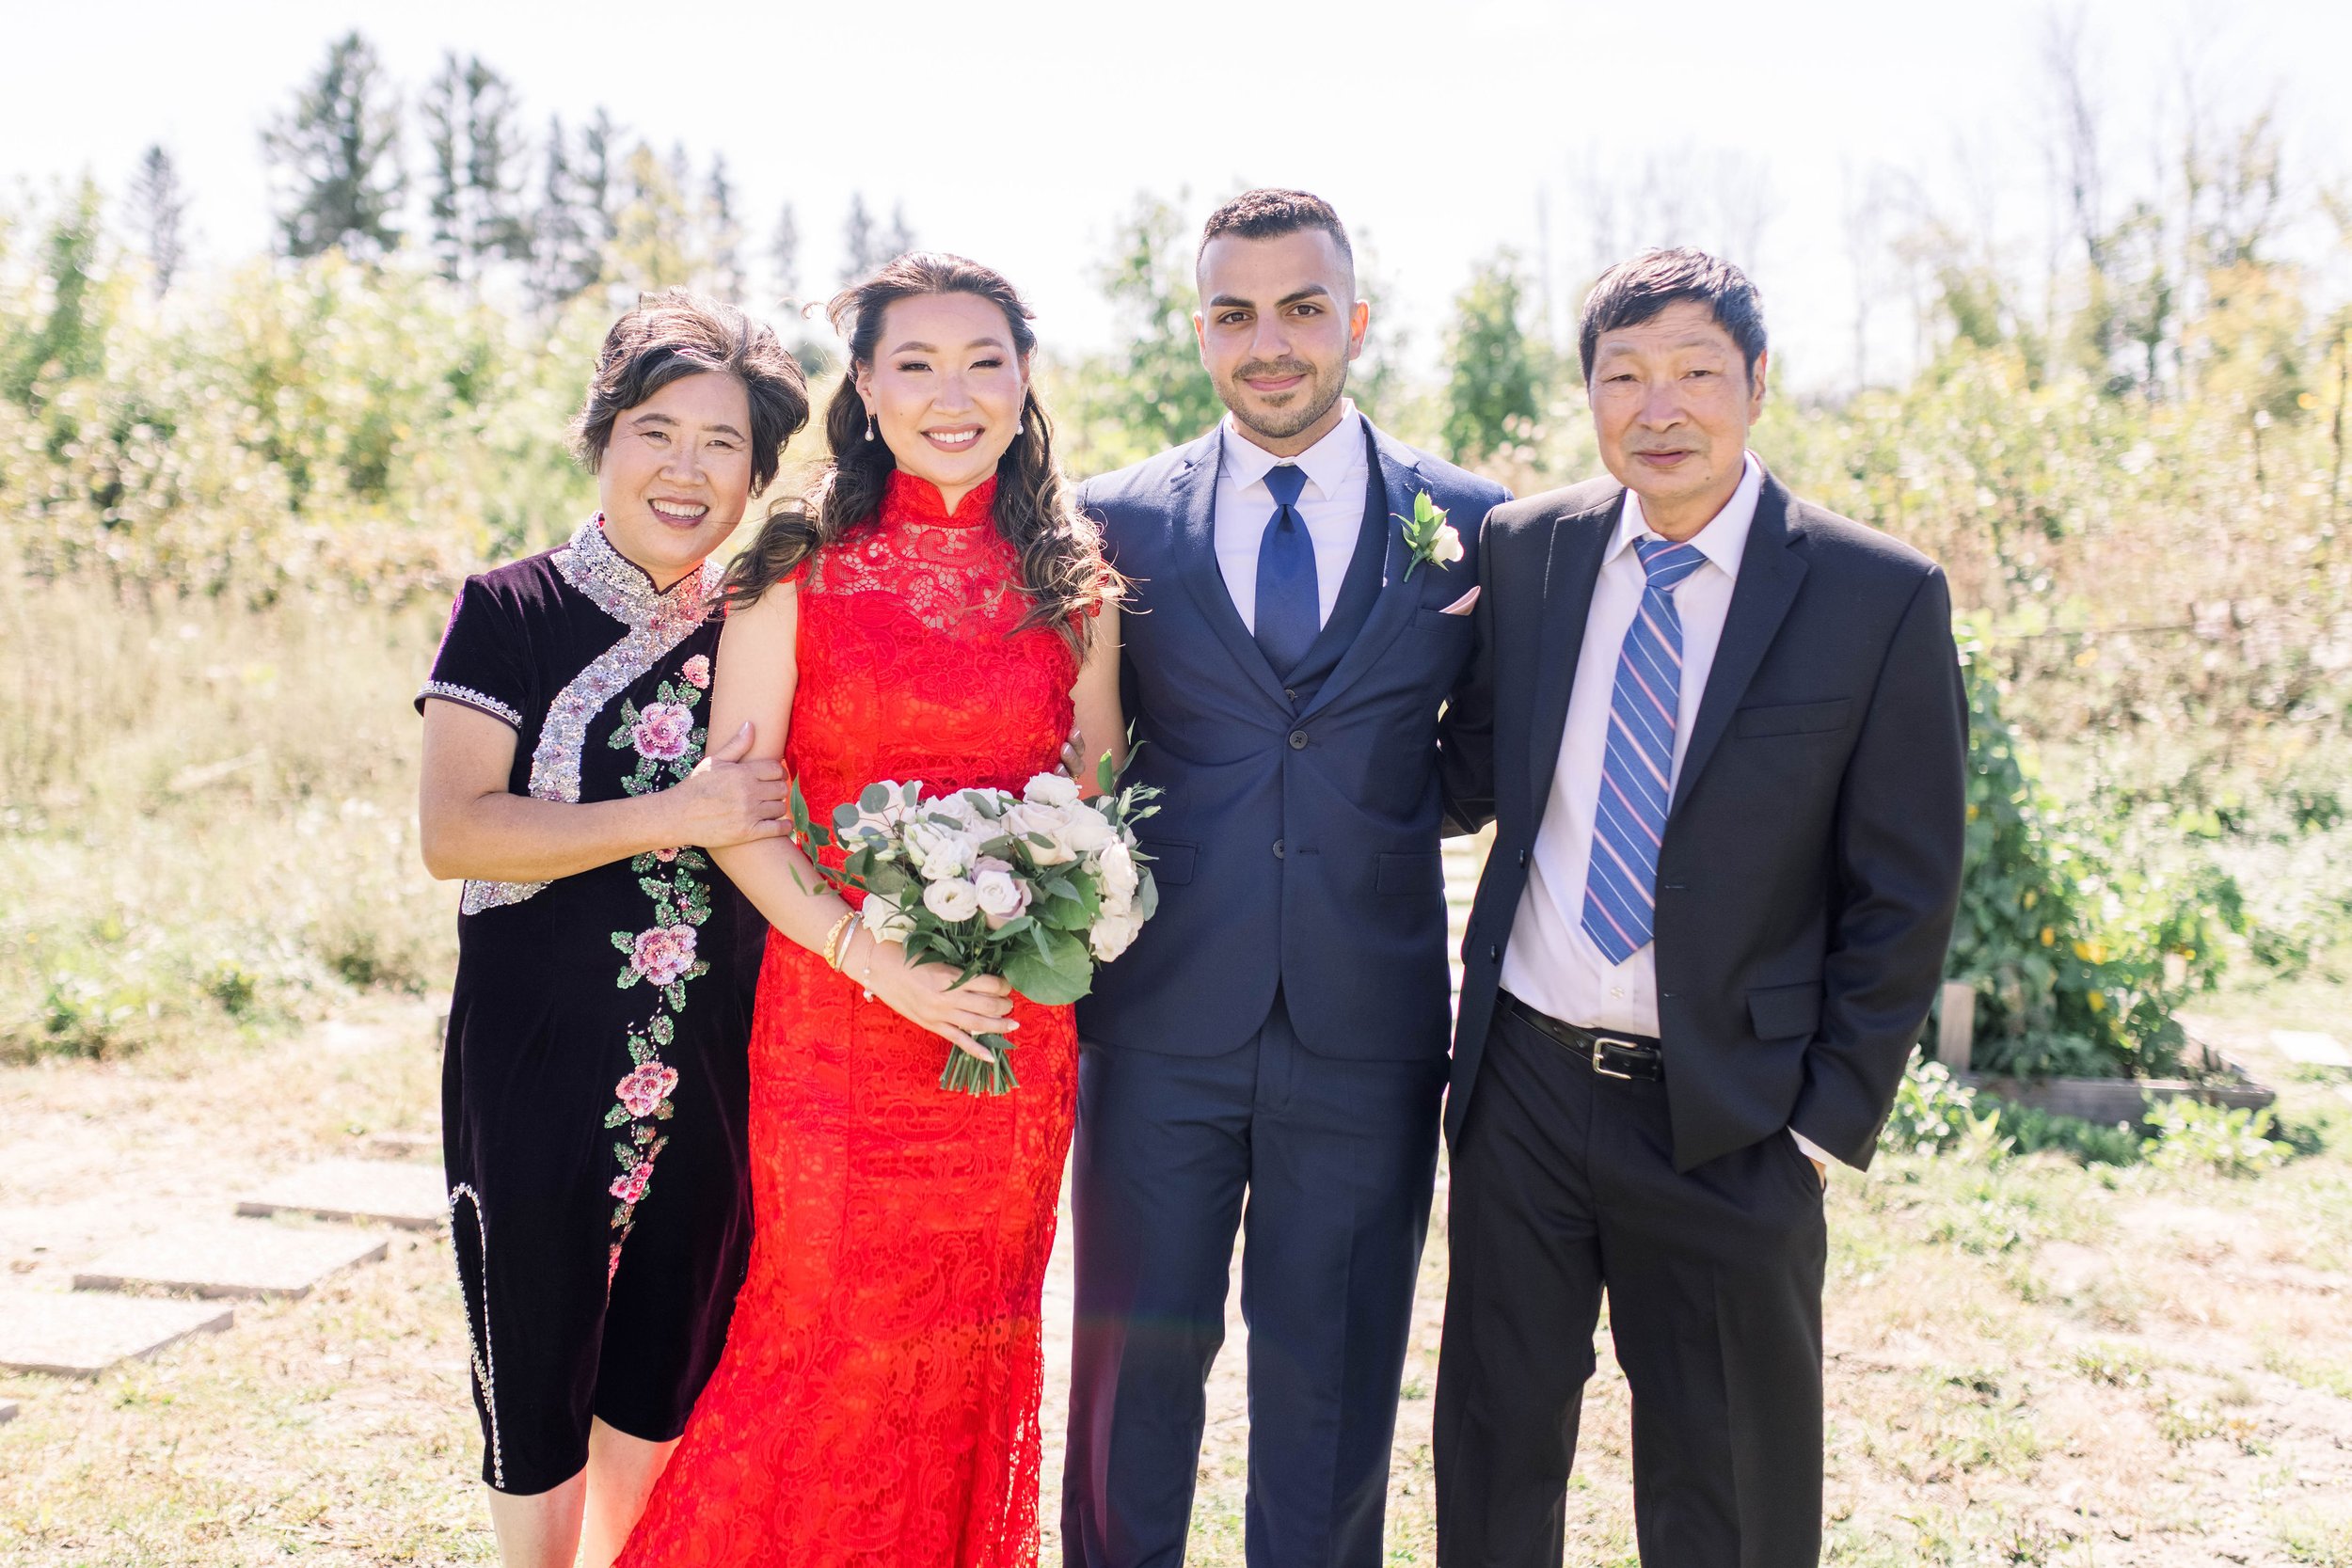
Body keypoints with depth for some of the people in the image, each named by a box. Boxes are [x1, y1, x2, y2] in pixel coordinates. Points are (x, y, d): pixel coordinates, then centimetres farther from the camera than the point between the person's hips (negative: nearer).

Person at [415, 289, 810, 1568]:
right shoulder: (511, 613, -5)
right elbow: (451, 831, -16)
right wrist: (674, 817, -22)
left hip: (711, 1073, 4)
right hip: (537, 1064, -3)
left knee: (664, 1377, 16)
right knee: (540, 1360, 11)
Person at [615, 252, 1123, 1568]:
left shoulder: (1073, 582, 4)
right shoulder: (801, 573, -3)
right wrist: (876, 957, -17)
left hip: (1018, 1018, 2)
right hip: (837, 1009, -2)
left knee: (976, 1333, 13)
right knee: (835, 1327, 7)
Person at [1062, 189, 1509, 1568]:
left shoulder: (1473, 523, 2)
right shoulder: (1119, 519, 3)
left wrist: (1388, 803, -3)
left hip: (1366, 1031, 0)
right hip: (1162, 1026, 0)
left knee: (1332, 1381, 13)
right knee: (1135, 1363, 10)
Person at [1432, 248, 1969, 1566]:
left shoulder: (1883, 597, -9)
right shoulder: (1526, 549, 1)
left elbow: (1906, 898, -6)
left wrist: (1832, 1121, -7)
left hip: (1725, 1118, -2)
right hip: (1521, 1078, 3)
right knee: (1496, 1442, 17)